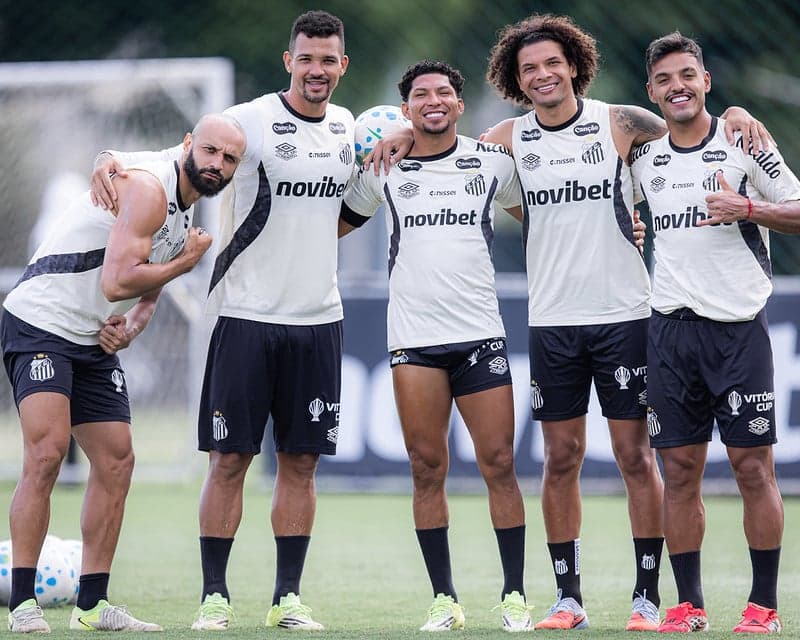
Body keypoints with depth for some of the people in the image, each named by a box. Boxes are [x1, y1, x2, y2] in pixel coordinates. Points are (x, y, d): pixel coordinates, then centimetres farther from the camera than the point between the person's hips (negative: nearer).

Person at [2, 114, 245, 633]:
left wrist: (129, 328, 1)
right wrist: (186, 262, -12)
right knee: (47, 452, -20)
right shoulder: (149, 189, -18)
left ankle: (92, 605, 11)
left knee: (117, 462, 5)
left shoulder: (186, 211, 13)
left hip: (95, 343, 10)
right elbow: (116, 282, -26)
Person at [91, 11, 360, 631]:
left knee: (301, 461, 5)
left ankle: (289, 596, 11)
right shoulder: (250, 121, -7)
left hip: (318, 320, 4)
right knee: (230, 459, -2)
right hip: (247, 317, -4)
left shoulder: (347, 128, 11)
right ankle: (214, 596, 4)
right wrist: (115, 159, -24)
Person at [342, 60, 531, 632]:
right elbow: (340, 218, 23)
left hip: (481, 332, 0)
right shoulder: (383, 168, 8)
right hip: (413, 338, 0)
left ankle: (515, 595, 2)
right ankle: (444, 600, 6)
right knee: (427, 470, 0)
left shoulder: (494, 161, 7)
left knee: (500, 465, -4)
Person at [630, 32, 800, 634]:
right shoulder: (643, 156, 10)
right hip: (671, 329, 3)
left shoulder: (742, 142, -1)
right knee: (679, 470, 2)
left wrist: (748, 207, -17)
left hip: (739, 324, -3)